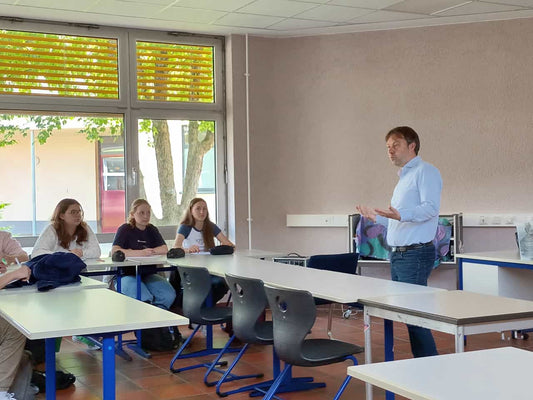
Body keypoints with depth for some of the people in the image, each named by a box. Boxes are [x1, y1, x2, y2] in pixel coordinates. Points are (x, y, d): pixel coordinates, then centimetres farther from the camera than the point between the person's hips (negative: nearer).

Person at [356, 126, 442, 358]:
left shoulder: (426, 172, -7)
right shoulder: (404, 178, 22)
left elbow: (431, 207, -22)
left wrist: (400, 215, -35)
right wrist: (377, 217, 29)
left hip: (415, 254, -10)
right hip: (398, 255, 10)